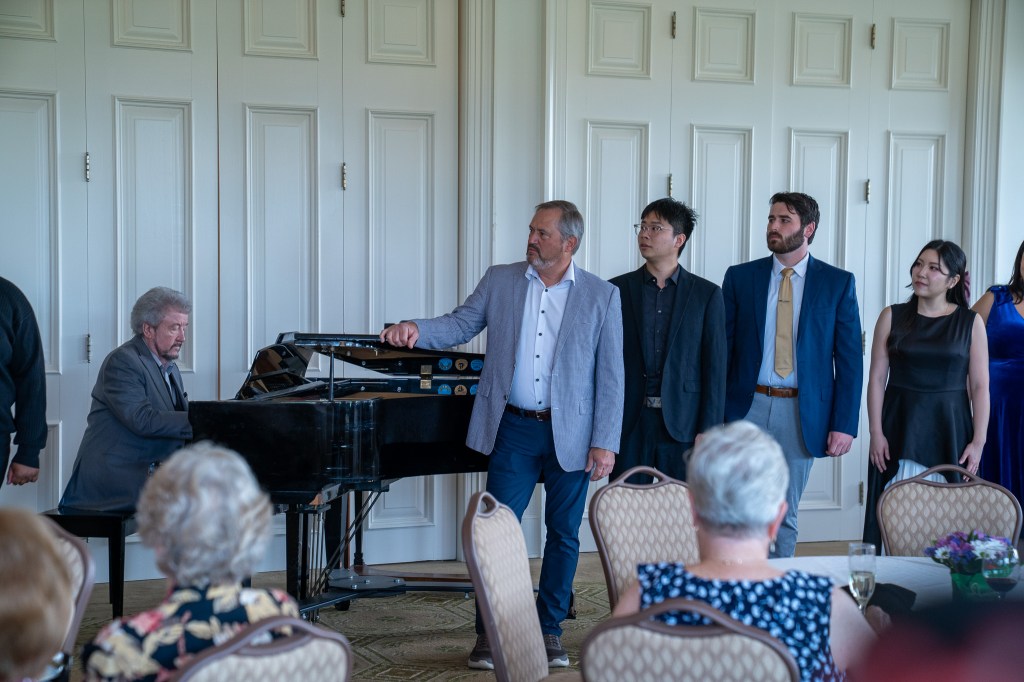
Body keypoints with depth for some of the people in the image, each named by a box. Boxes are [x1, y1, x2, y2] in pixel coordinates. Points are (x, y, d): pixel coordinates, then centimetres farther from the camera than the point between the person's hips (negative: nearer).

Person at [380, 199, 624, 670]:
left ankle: (549, 631, 23)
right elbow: (461, 323, 6)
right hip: (514, 429, 1)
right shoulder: (499, 281, 5)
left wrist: (605, 444, -8)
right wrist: (416, 329, -16)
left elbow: (610, 376, -3)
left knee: (563, 534, 8)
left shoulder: (602, 296, -2)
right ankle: (489, 634, 11)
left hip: (571, 435, -1)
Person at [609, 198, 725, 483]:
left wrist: (708, 431, -5)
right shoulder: (617, 289, 6)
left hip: (682, 425, -1)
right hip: (628, 424, 1)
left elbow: (714, 368, 1)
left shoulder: (706, 294, 4)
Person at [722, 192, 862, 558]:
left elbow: (849, 359, 1)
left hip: (803, 414, 0)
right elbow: (721, 349, 5)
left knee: (784, 517, 8)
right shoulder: (740, 277, 4)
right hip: (747, 407, 1)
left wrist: (844, 424, -5)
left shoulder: (838, 283, 2)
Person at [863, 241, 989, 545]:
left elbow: (979, 386, 1)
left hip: (949, 429, 0)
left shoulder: (971, 322, 3)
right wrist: (876, 433, -5)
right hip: (901, 427, 0)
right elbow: (877, 378, 2)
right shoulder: (892, 317, 4)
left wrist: (978, 441, -5)